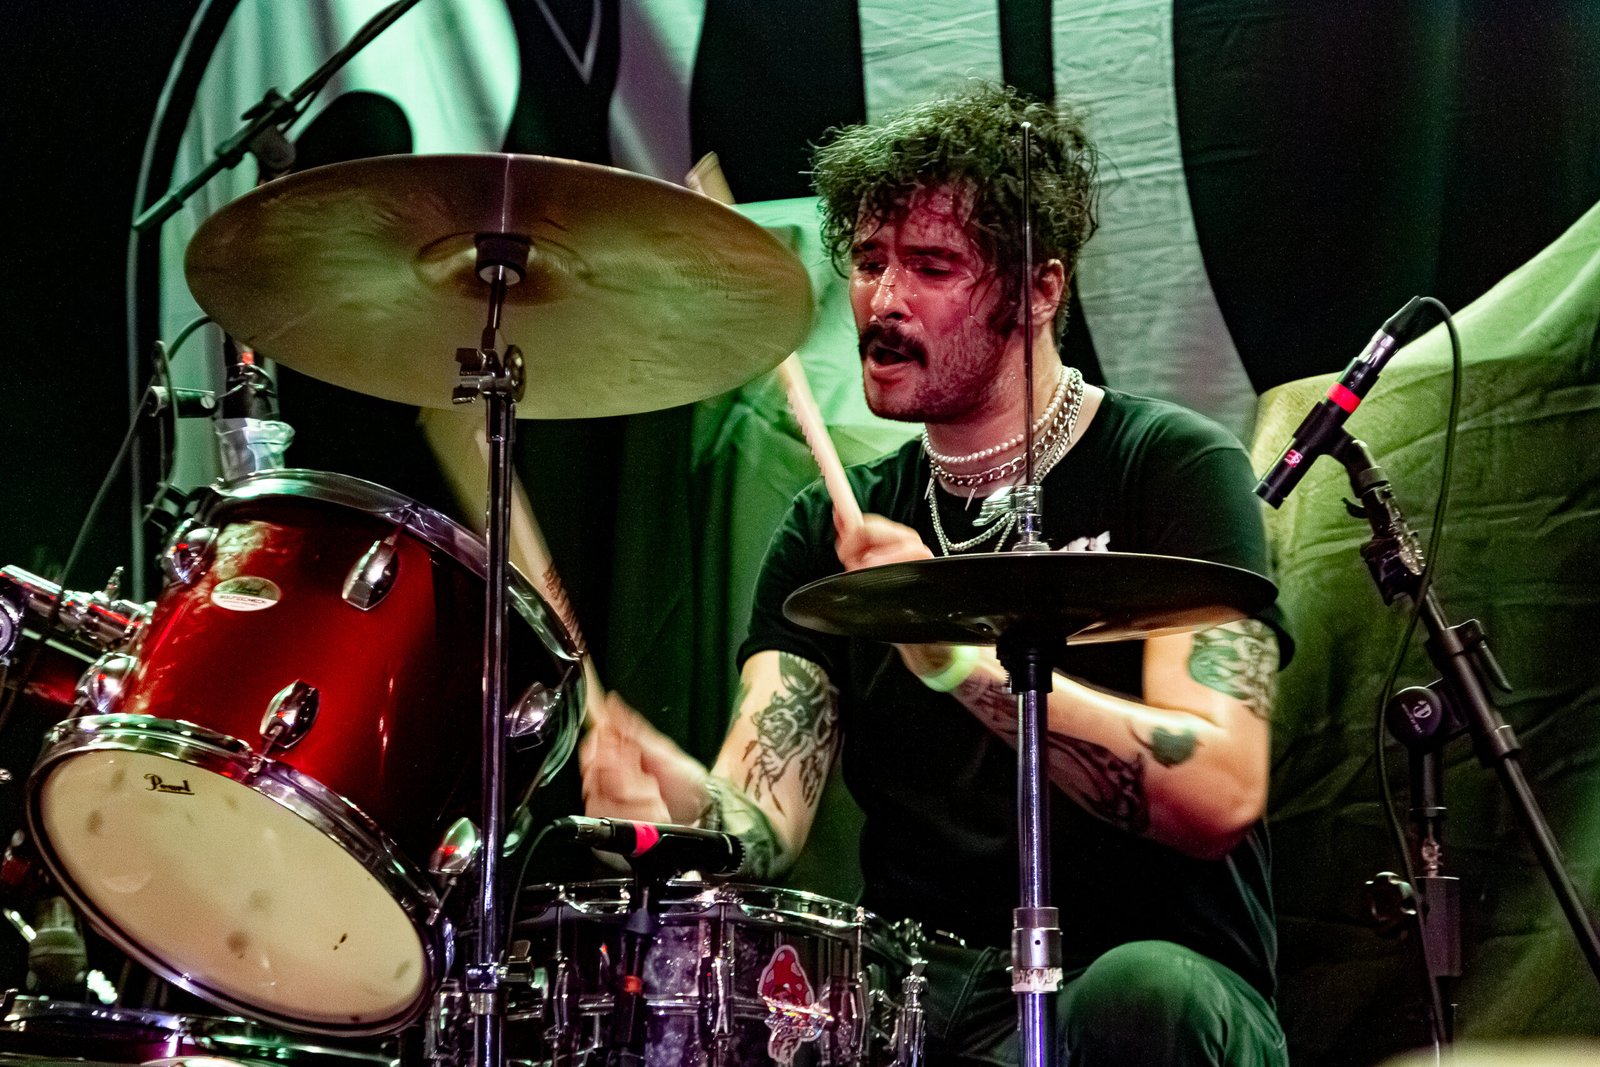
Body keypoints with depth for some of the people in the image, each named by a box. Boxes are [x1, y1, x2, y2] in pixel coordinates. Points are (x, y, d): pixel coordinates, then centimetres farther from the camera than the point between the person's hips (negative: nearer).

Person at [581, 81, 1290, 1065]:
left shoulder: (1170, 469, -4)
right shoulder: (835, 531, 12)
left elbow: (1222, 795, -18)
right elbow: (763, 817, 0)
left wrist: (963, 655, -29)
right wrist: (687, 804, -24)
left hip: (1151, 972, -3)